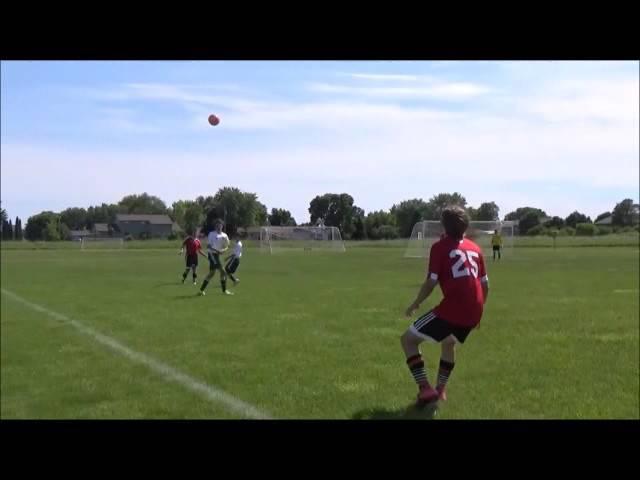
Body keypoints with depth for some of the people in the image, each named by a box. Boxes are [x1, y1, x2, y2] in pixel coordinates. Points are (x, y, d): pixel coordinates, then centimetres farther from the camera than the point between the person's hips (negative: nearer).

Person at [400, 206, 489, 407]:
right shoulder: (475, 248, 16)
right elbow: (485, 284, 18)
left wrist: (415, 304, 9)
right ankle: (440, 389, 37)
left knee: (408, 339, 6)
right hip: (474, 312, 7)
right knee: (449, 342, 35)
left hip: (451, 309, -7)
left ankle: (425, 389, -5)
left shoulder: (440, 247, -1)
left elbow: (431, 282, -6)